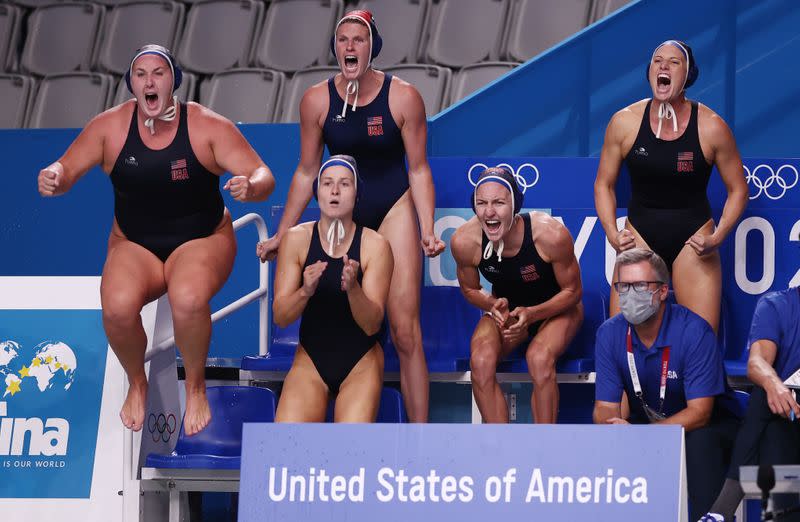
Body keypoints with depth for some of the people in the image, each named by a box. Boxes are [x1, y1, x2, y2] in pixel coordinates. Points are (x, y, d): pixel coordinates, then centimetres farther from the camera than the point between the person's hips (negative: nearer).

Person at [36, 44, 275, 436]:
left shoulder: (207, 126, -11)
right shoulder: (110, 126, -5)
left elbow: (263, 176, -14)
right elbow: (67, 169, -4)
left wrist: (250, 186, -39)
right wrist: (54, 178, -29)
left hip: (202, 240, -2)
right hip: (135, 245, 2)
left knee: (188, 300, -36)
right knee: (117, 307, -31)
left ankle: (195, 386, -6)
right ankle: (136, 384, 2)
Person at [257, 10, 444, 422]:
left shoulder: (402, 97, -11)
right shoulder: (317, 100, -6)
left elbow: (418, 169, -5)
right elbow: (307, 172, 4)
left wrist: (428, 232, -13)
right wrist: (281, 236, 5)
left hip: (394, 210, -2)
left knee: (405, 332, -8)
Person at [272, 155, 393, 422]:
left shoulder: (375, 245, -10)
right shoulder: (297, 238, -6)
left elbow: (372, 325, -14)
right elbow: (280, 317, -9)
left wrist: (353, 288, -33)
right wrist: (305, 291, -29)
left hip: (361, 362, -1)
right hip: (311, 360, 1)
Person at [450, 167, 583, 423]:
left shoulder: (551, 234, -31)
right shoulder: (464, 241, -23)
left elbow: (573, 291, -14)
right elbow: (470, 289, -1)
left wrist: (531, 314, -27)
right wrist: (493, 305, -22)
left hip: (557, 307, -2)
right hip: (506, 308, 3)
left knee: (540, 358, -34)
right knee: (480, 360, -29)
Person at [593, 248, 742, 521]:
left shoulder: (694, 331, -22)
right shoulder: (609, 333, -8)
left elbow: (699, 412, -26)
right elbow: (606, 406, -8)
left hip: (709, 426, -4)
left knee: (700, 441, -37)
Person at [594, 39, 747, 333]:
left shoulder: (711, 127, -9)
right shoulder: (624, 122, -5)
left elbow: (738, 189, 2)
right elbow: (604, 184, 6)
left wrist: (717, 238, -11)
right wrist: (613, 235, -7)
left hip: (692, 242, -1)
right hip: (640, 238, 1)